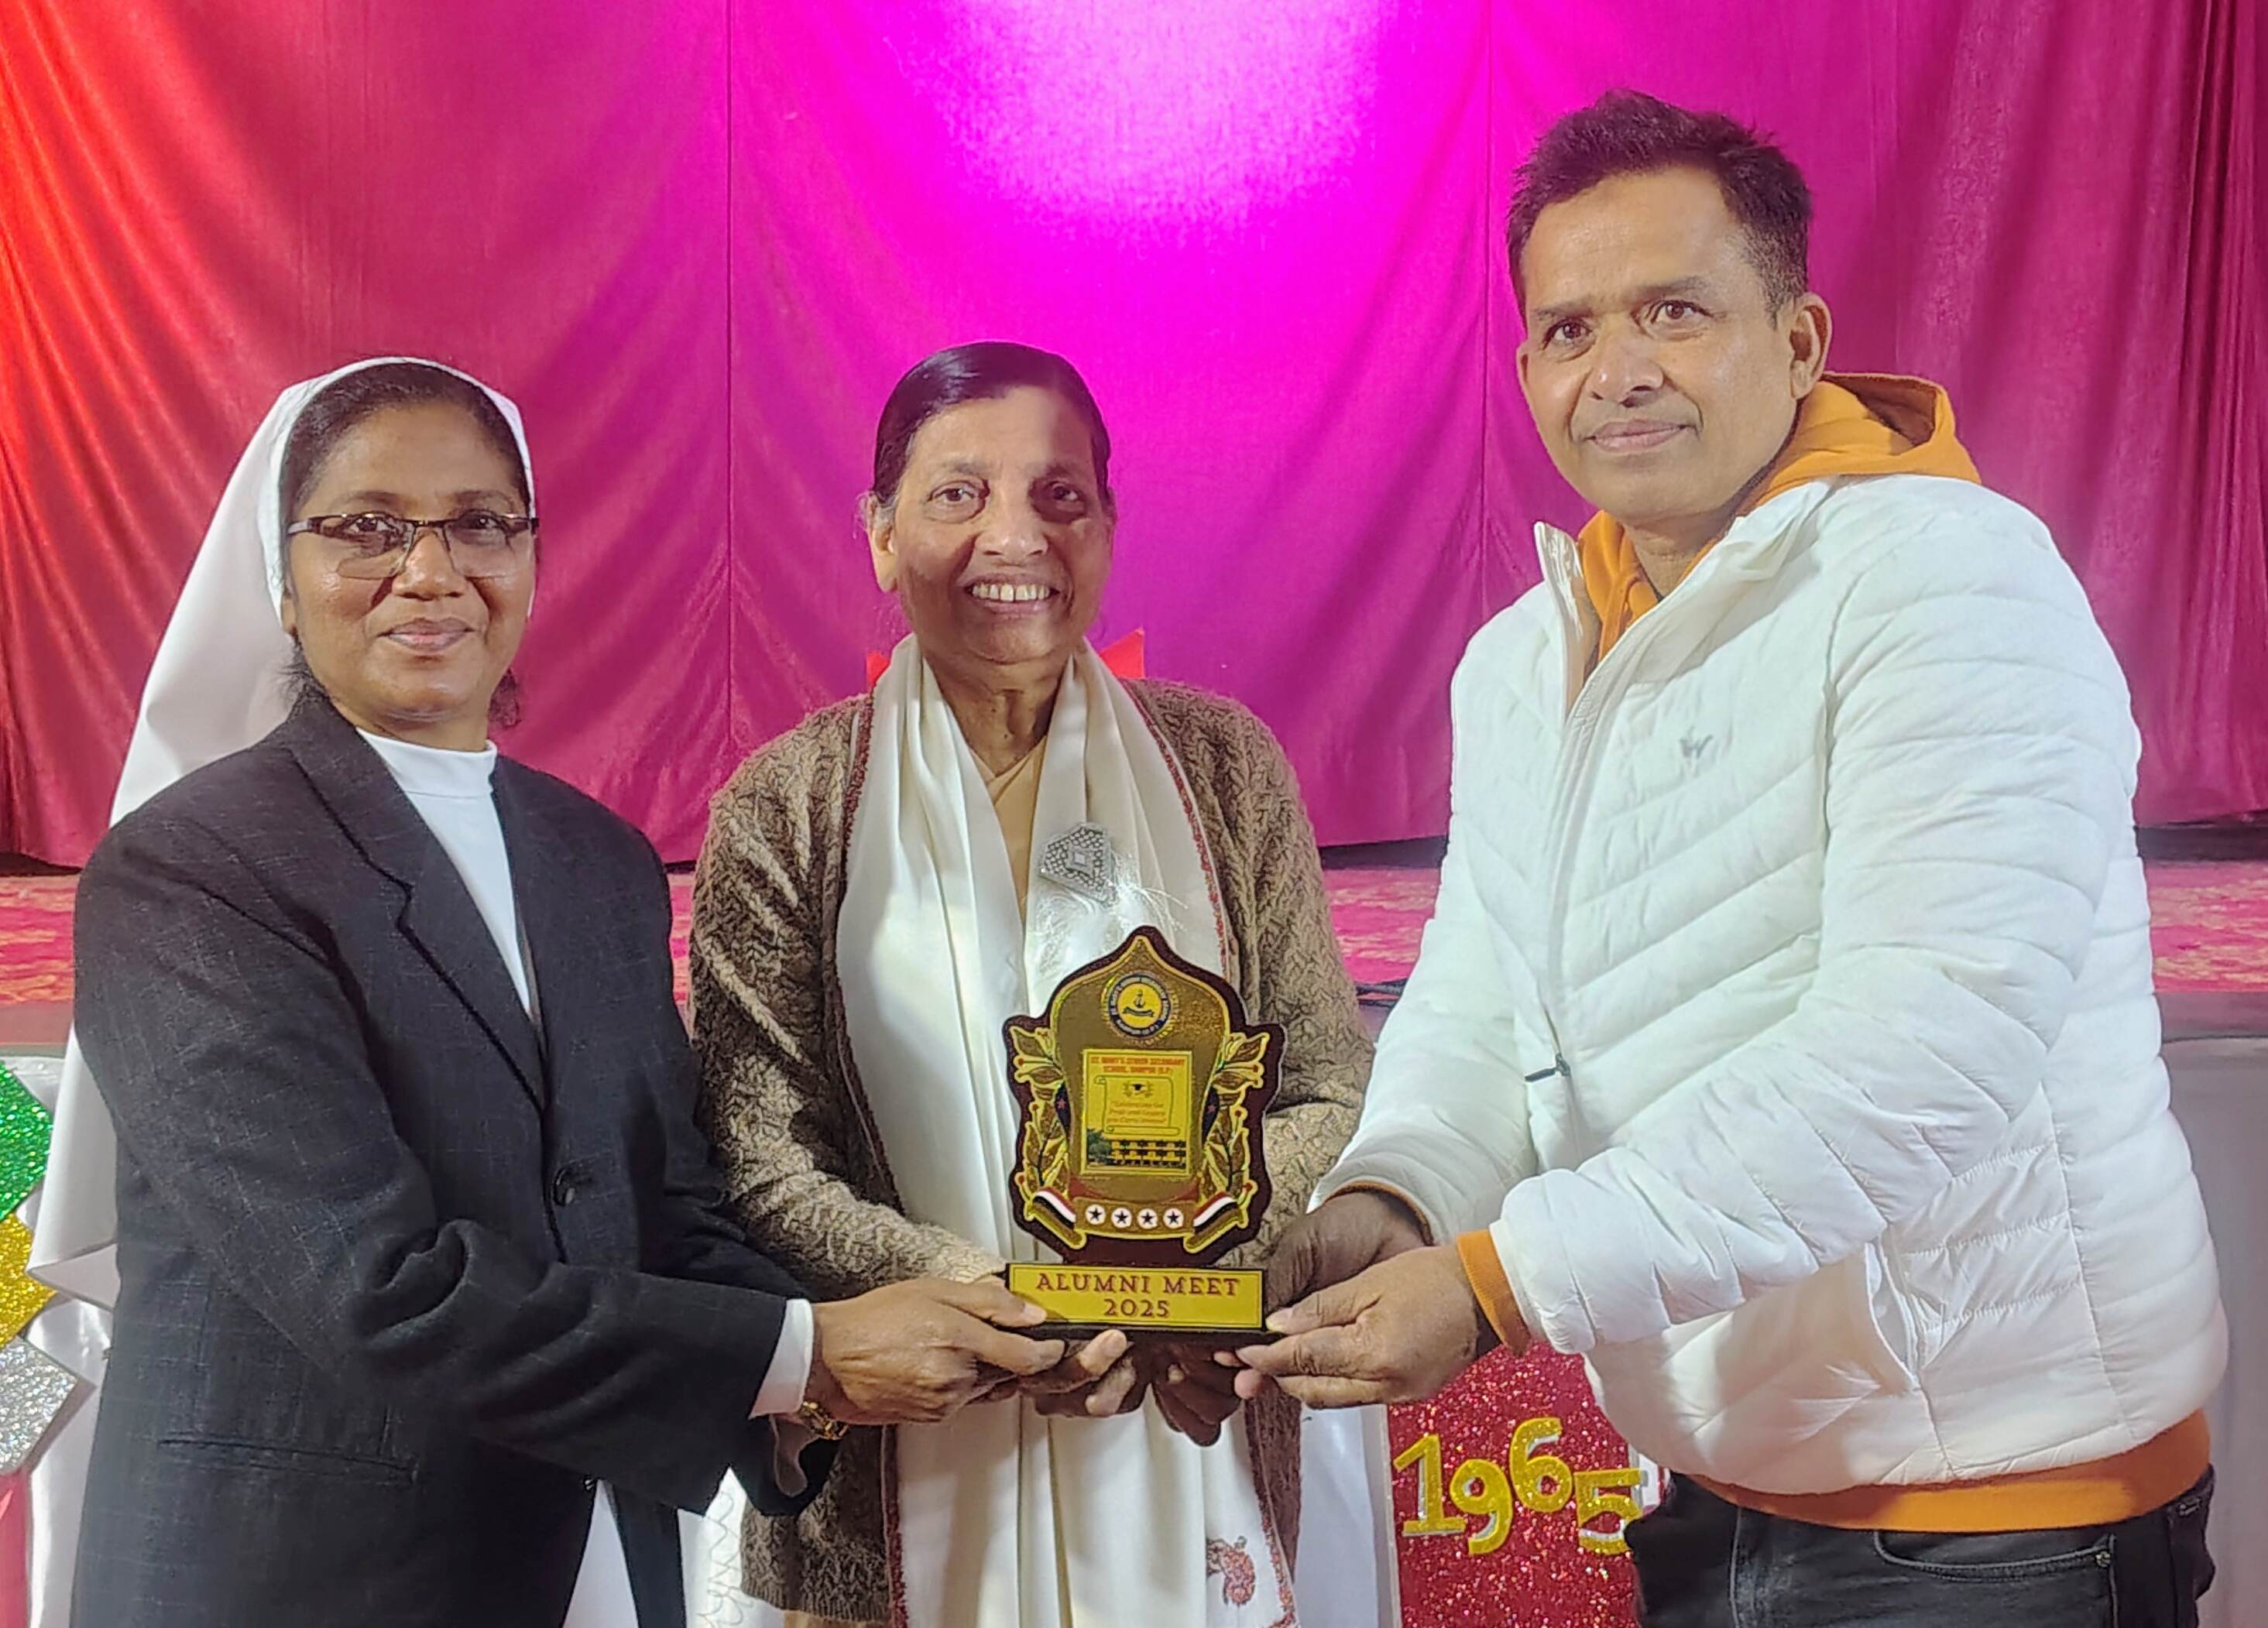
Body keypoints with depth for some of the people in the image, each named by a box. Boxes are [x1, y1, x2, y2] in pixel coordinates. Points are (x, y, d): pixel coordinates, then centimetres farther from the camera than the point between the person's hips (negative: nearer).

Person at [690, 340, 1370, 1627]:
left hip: (1185, 1450, 1)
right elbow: (758, 1159, -6)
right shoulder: (786, 809, -3)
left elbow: (1329, 1089, 1)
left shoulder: (1220, 764, 1)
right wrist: (962, 1293, -23)